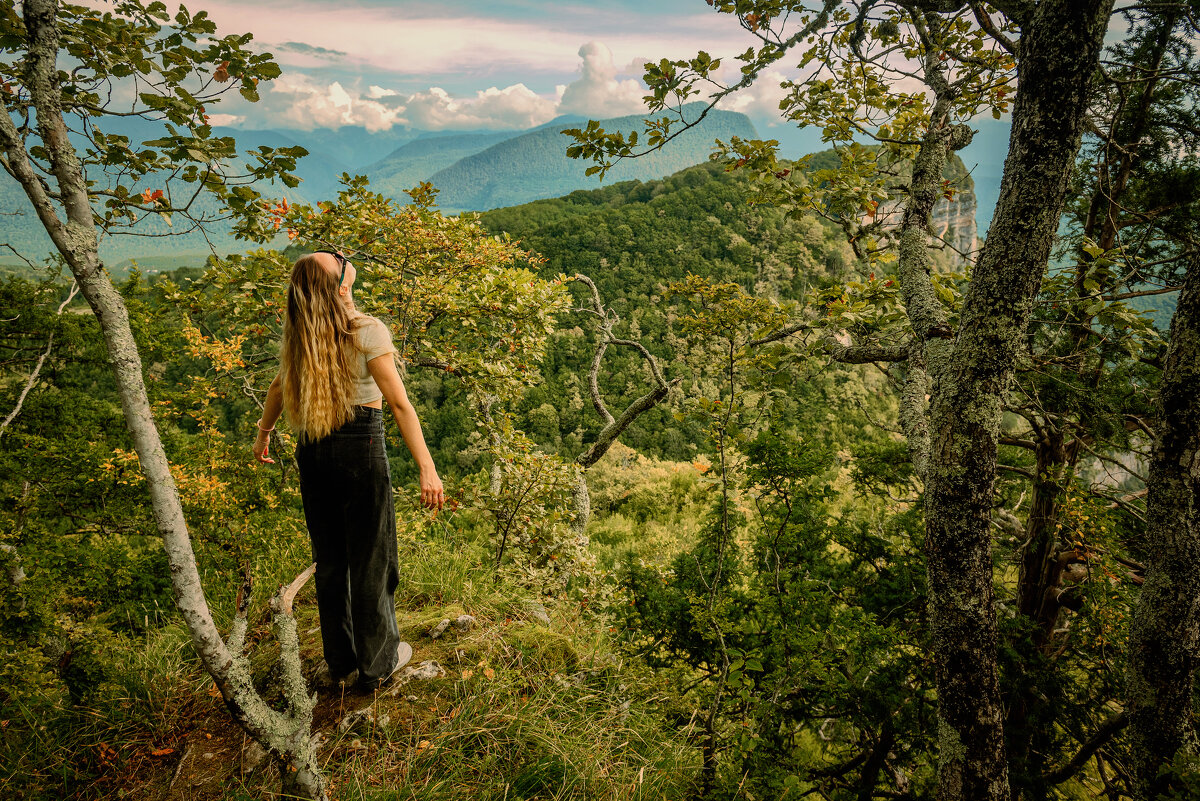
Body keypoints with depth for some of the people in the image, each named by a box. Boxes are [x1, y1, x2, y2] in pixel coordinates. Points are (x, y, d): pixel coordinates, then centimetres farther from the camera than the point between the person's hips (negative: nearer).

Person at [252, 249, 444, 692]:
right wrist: (428, 469, -22)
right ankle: (377, 662, 24)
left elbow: (278, 387, 17)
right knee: (371, 556, 9)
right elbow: (400, 404, -21)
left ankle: (340, 662, 30)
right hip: (361, 445, -6)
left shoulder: (298, 335, 2)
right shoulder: (367, 331, -16)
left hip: (312, 452, 6)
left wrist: (263, 433, 34)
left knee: (329, 559, 17)